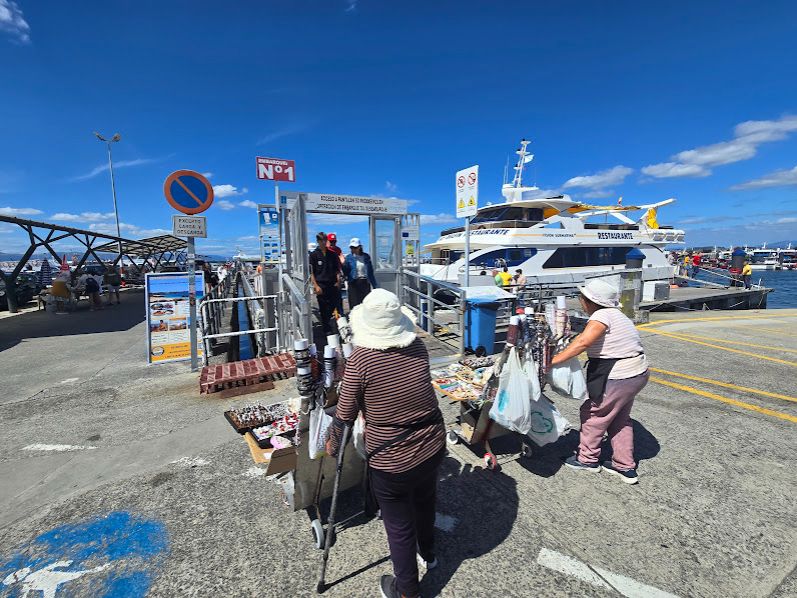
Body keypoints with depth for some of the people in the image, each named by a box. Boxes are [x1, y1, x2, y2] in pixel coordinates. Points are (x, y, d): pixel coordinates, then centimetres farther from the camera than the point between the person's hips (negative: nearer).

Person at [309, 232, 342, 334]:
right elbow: (311, 272, -3)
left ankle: (326, 321, 29)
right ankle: (327, 329, 14)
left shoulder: (332, 254, 10)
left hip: (332, 284, 3)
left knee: (334, 304, 4)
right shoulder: (314, 255, -1)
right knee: (323, 308, 2)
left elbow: (337, 269, 15)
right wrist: (316, 286, -11)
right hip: (321, 285, -3)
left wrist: (338, 281, 2)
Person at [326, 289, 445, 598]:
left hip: (391, 460, -5)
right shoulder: (418, 348, -7)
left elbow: (345, 415, -12)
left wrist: (332, 445, 8)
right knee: (425, 500, 32)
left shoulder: (360, 359, -21)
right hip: (433, 446, 5)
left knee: (399, 526, 20)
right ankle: (427, 552, 60)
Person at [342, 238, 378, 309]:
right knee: (354, 305, -1)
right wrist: (343, 263, -21)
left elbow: (370, 272, 11)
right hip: (354, 284, -1)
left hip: (365, 283, 2)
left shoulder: (366, 256, 6)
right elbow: (345, 272, -3)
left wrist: (375, 286, 11)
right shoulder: (349, 257, 2)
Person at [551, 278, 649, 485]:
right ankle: (626, 467, 33)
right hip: (637, 374, 10)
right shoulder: (614, 314, 12)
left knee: (593, 413, 9)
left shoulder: (602, 315, -20)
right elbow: (583, 338, 10)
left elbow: (583, 343, -32)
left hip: (619, 378, -10)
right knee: (620, 419, 23)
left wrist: (552, 361, -30)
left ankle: (587, 458, 26)